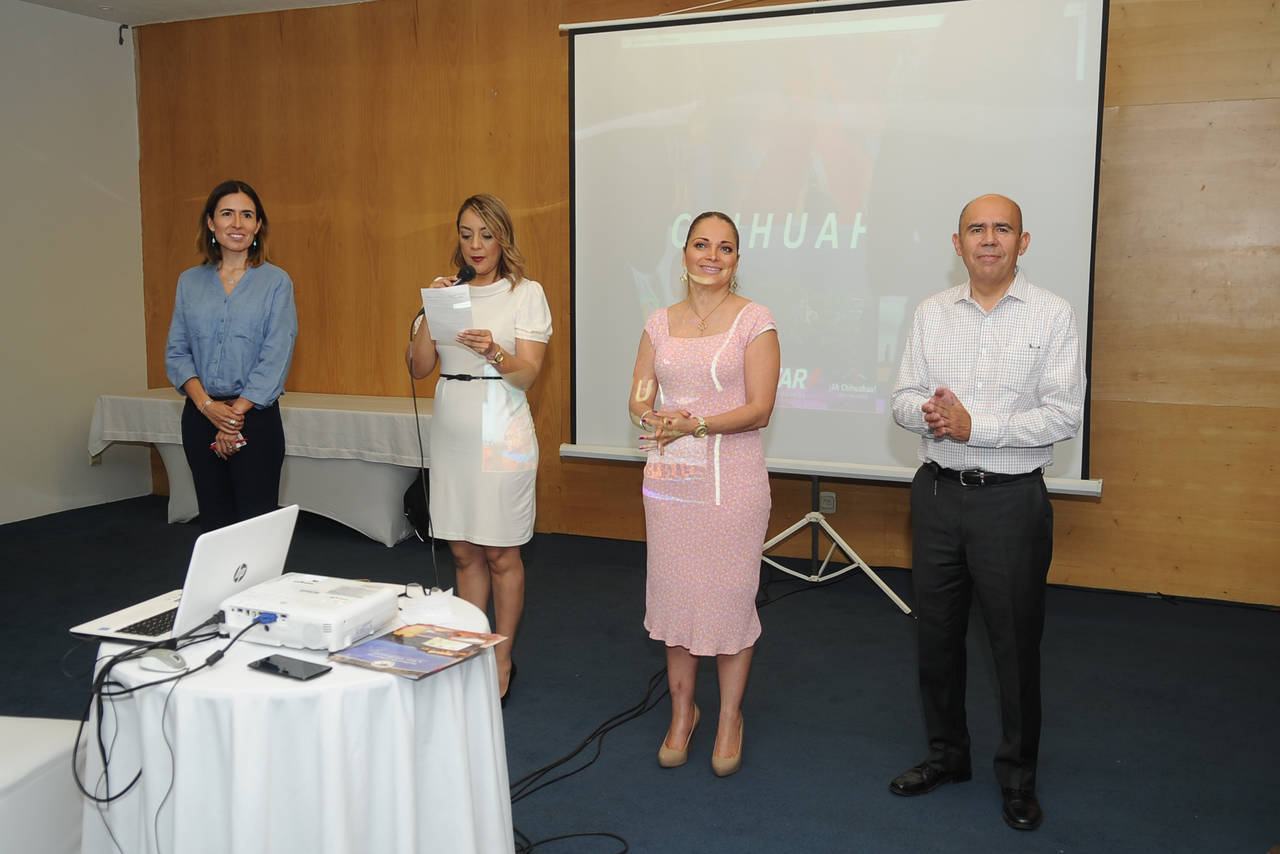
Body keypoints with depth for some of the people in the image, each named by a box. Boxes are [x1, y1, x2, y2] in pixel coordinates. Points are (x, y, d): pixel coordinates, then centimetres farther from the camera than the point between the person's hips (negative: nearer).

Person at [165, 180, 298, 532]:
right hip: (200, 417, 4)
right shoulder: (190, 282, 10)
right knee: (213, 522, 9)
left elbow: (276, 357, -7)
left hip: (255, 417, -3)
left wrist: (236, 413, -10)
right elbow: (176, 351, 6)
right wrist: (206, 404, -9)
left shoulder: (275, 281, -1)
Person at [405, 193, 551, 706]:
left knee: (501, 553, 3)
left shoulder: (527, 293, -1)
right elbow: (418, 368, 2)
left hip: (501, 431, -4)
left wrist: (494, 353, -30)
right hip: (451, 430, 4)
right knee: (464, 550, 11)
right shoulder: (450, 293, 10)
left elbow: (527, 374, -10)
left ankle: (502, 660, 16)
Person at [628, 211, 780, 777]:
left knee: (730, 596, 3)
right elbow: (638, 398, 9)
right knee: (675, 593, 10)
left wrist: (695, 424, -22)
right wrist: (654, 417, -14)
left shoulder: (754, 321, -3)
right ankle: (682, 711, 28)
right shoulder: (660, 322, 10)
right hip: (669, 477, 4)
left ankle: (729, 719, 22)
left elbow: (759, 409, -9)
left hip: (732, 480, -4)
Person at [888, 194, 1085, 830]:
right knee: (936, 633, 14)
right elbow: (904, 397, 5)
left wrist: (975, 426, -20)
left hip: (1011, 498, -4)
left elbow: (1064, 415, -12)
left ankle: (1017, 776, 23)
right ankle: (946, 755, 33)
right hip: (937, 491, 4)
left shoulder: (1053, 315, -5)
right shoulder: (931, 313, 7)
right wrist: (929, 413, -18)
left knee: (1016, 642, 5)